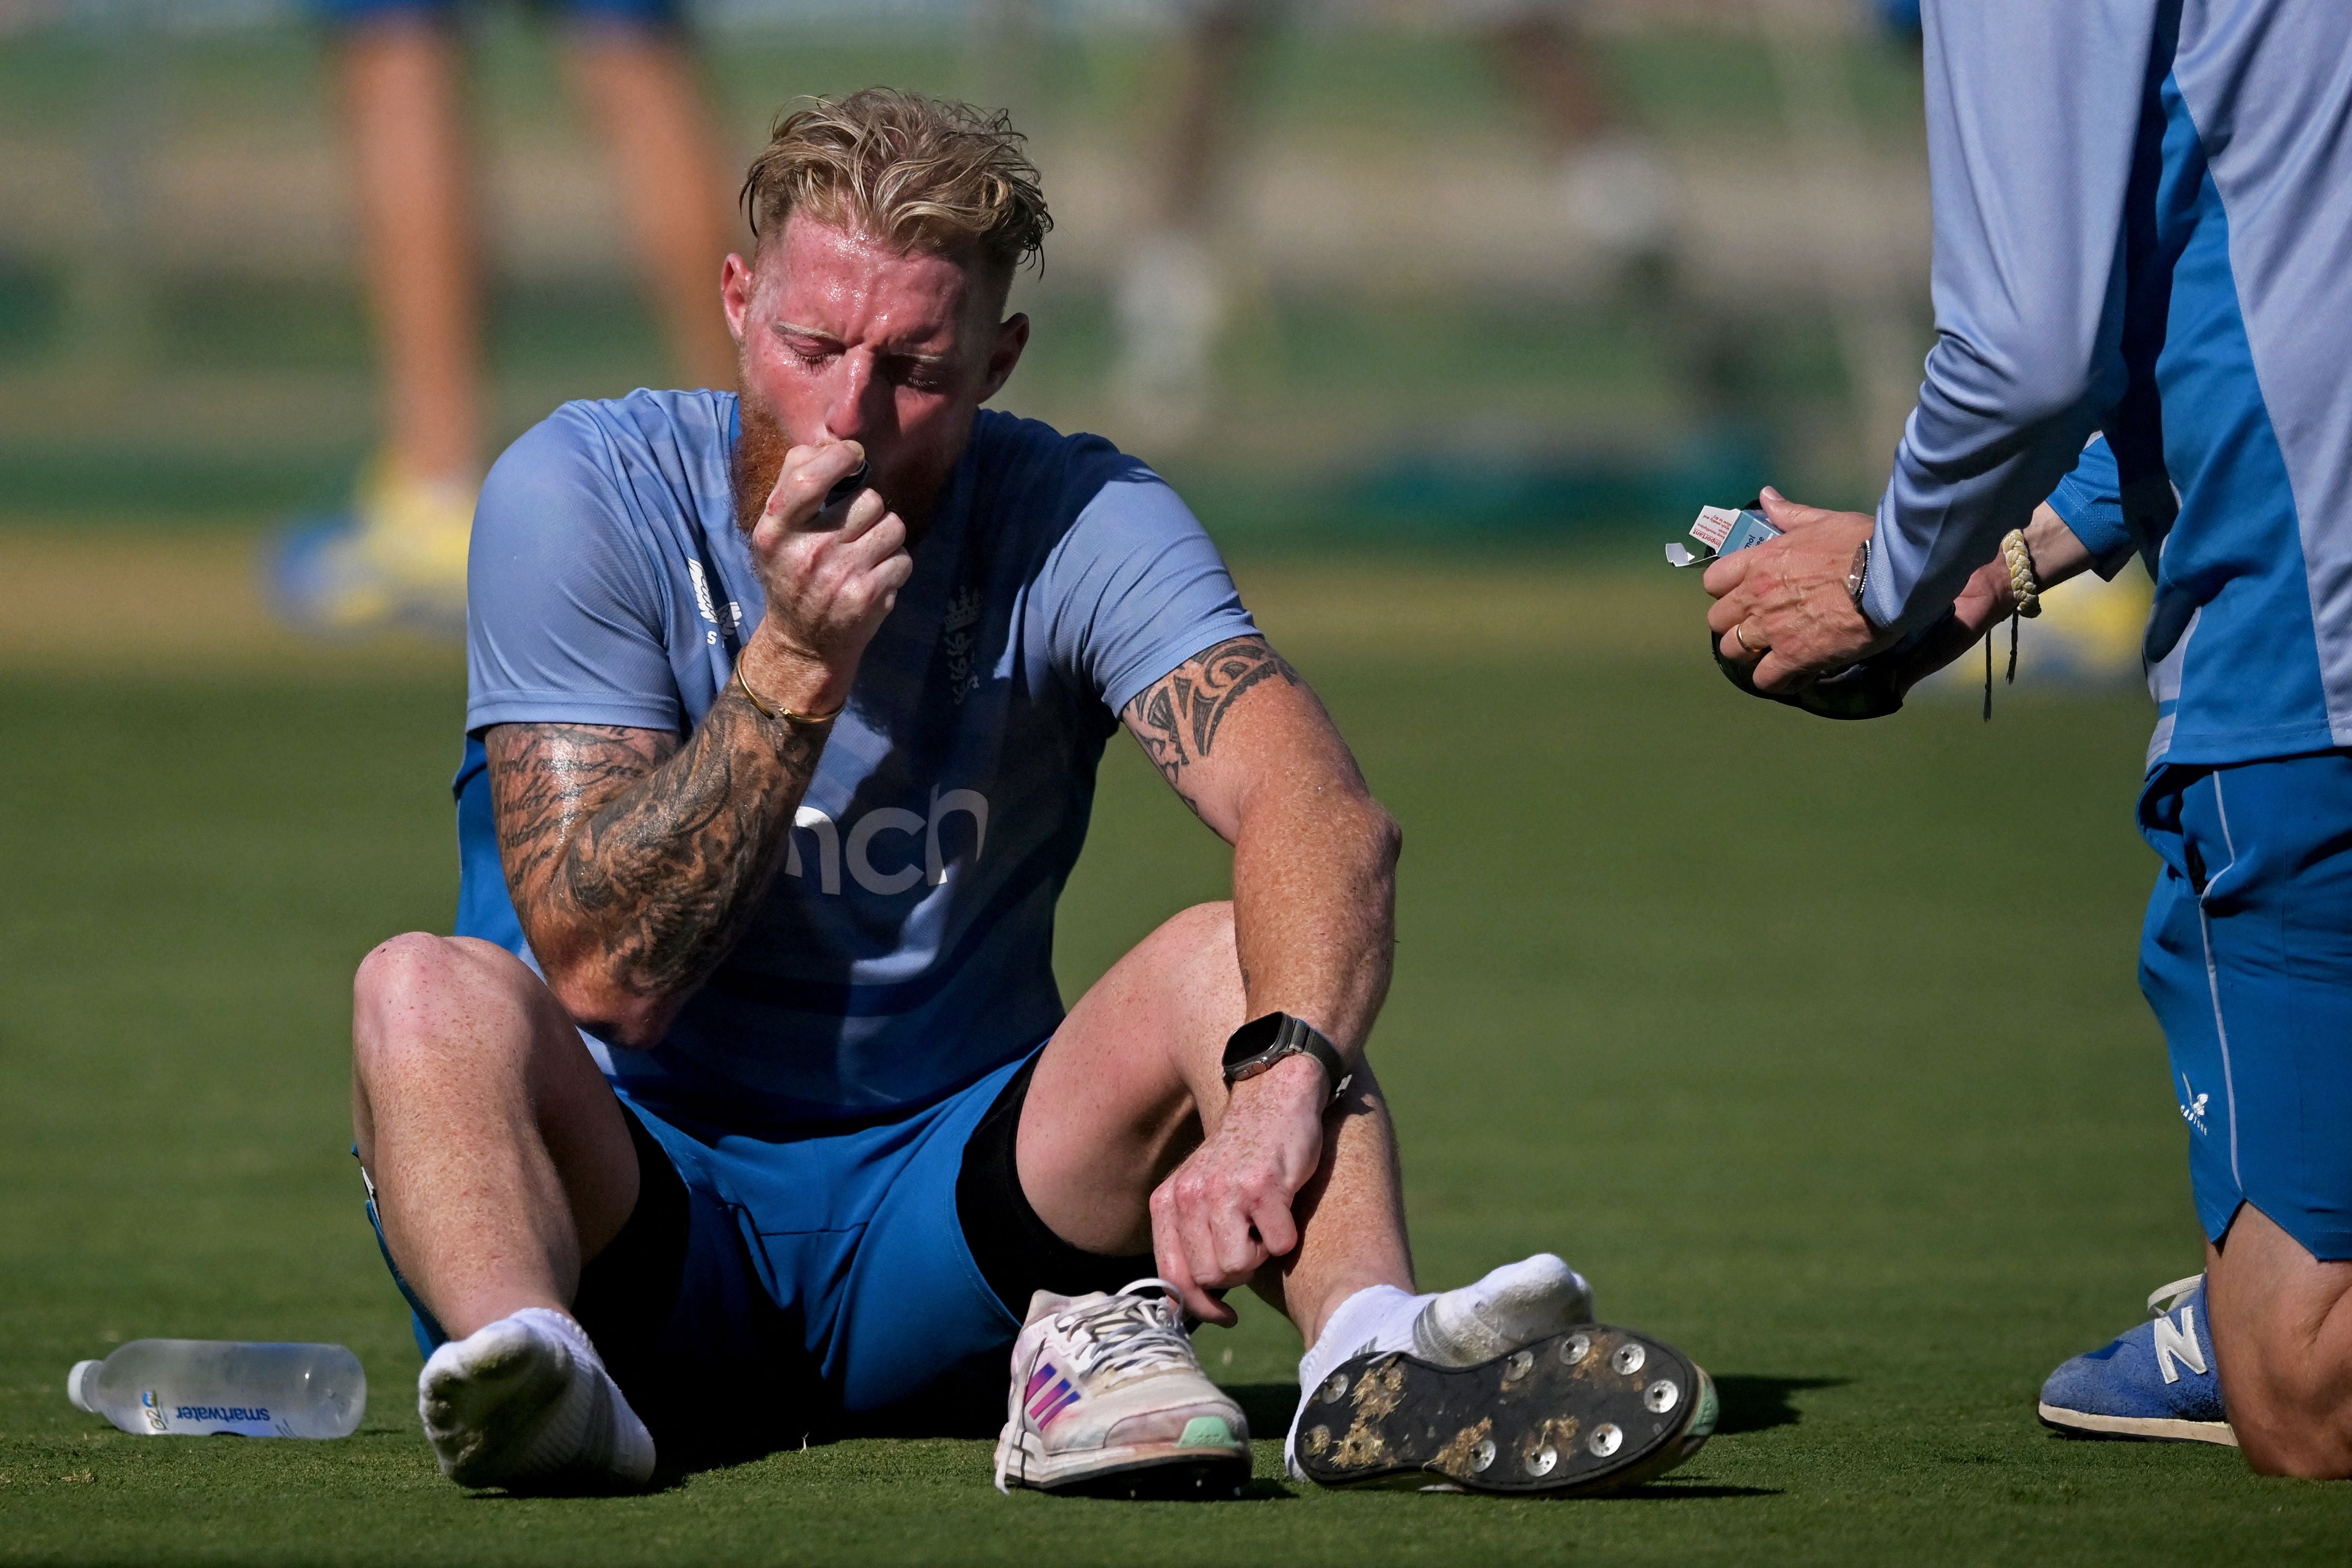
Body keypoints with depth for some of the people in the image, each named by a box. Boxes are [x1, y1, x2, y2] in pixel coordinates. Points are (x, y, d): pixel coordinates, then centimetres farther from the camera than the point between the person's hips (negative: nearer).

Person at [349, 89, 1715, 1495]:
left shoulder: (1080, 524, -6)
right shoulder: (580, 497, -9)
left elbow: (1328, 822, -24)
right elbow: (607, 972, -15)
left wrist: (1278, 1092, -44)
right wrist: (797, 666, -25)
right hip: (637, 1207, -1)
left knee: (1234, 960, -22)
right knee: (431, 994, -31)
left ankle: (1372, 1356, -47)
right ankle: (528, 1366, -59)